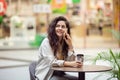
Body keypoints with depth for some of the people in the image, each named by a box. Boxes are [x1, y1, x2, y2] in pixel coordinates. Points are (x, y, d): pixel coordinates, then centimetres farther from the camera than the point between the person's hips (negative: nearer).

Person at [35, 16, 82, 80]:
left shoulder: (65, 42, 6)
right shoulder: (47, 42, -11)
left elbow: (71, 61, -2)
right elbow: (52, 61, -22)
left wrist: (70, 45, -11)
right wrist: (70, 64, -32)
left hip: (60, 74, 6)